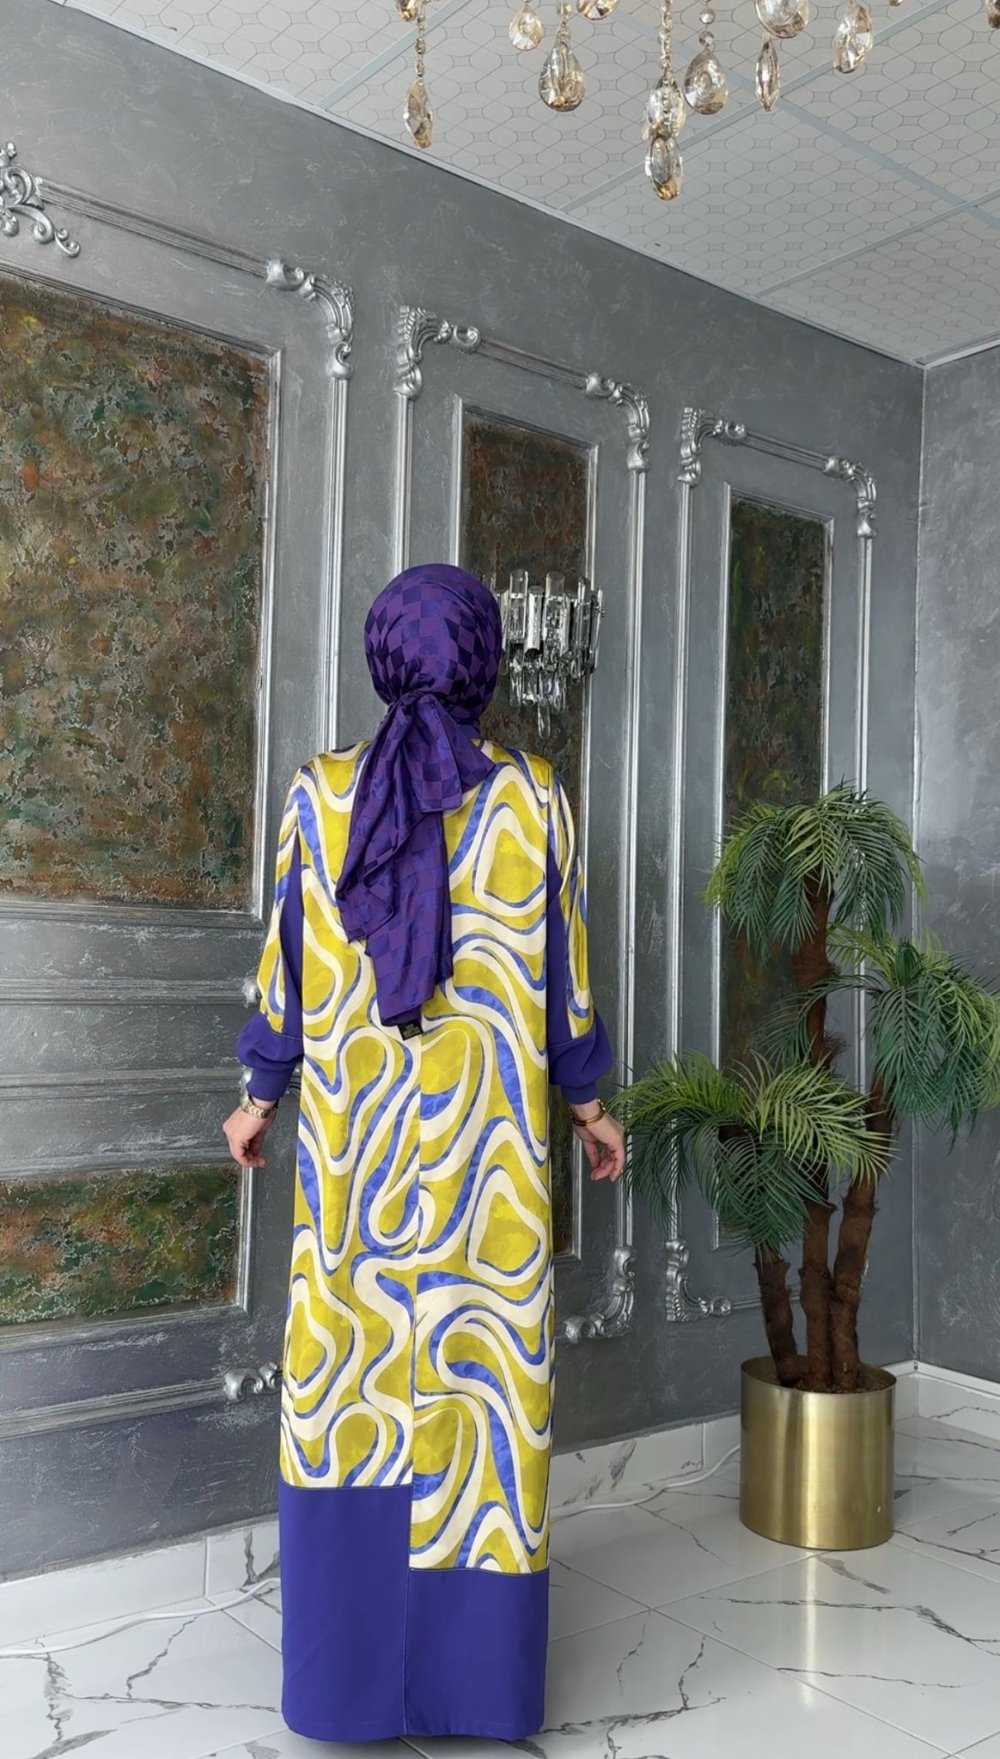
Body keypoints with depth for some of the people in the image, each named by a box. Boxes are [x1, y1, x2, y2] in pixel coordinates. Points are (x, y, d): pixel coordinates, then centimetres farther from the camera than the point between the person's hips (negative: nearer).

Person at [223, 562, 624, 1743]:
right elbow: (562, 967, 1)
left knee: (350, 1374, 10)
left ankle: (349, 1657, 22)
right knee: (485, 1362, 7)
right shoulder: (532, 796, -3)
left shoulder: (321, 790, -1)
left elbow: (287, 960, 2)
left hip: (353, 1128, 1)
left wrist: (259, 1096, 15)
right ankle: (482, 1663, 19)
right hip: (491, 1131, 0)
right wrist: (588, 1103, 13)